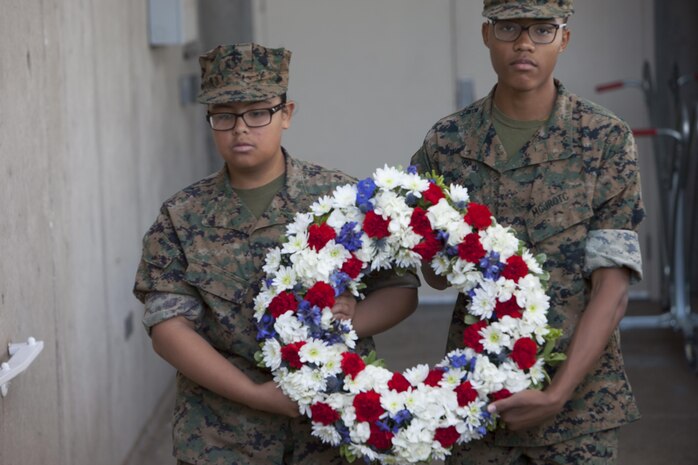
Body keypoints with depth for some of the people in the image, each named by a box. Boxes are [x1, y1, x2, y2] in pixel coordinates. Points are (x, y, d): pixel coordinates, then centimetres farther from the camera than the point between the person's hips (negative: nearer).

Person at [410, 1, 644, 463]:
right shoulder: (447, 142, 0)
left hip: (579, 397, -2)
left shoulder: (606, 140, -6)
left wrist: (558, 394, -19)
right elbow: (435, 277, 10)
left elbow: (613, 287, -10)